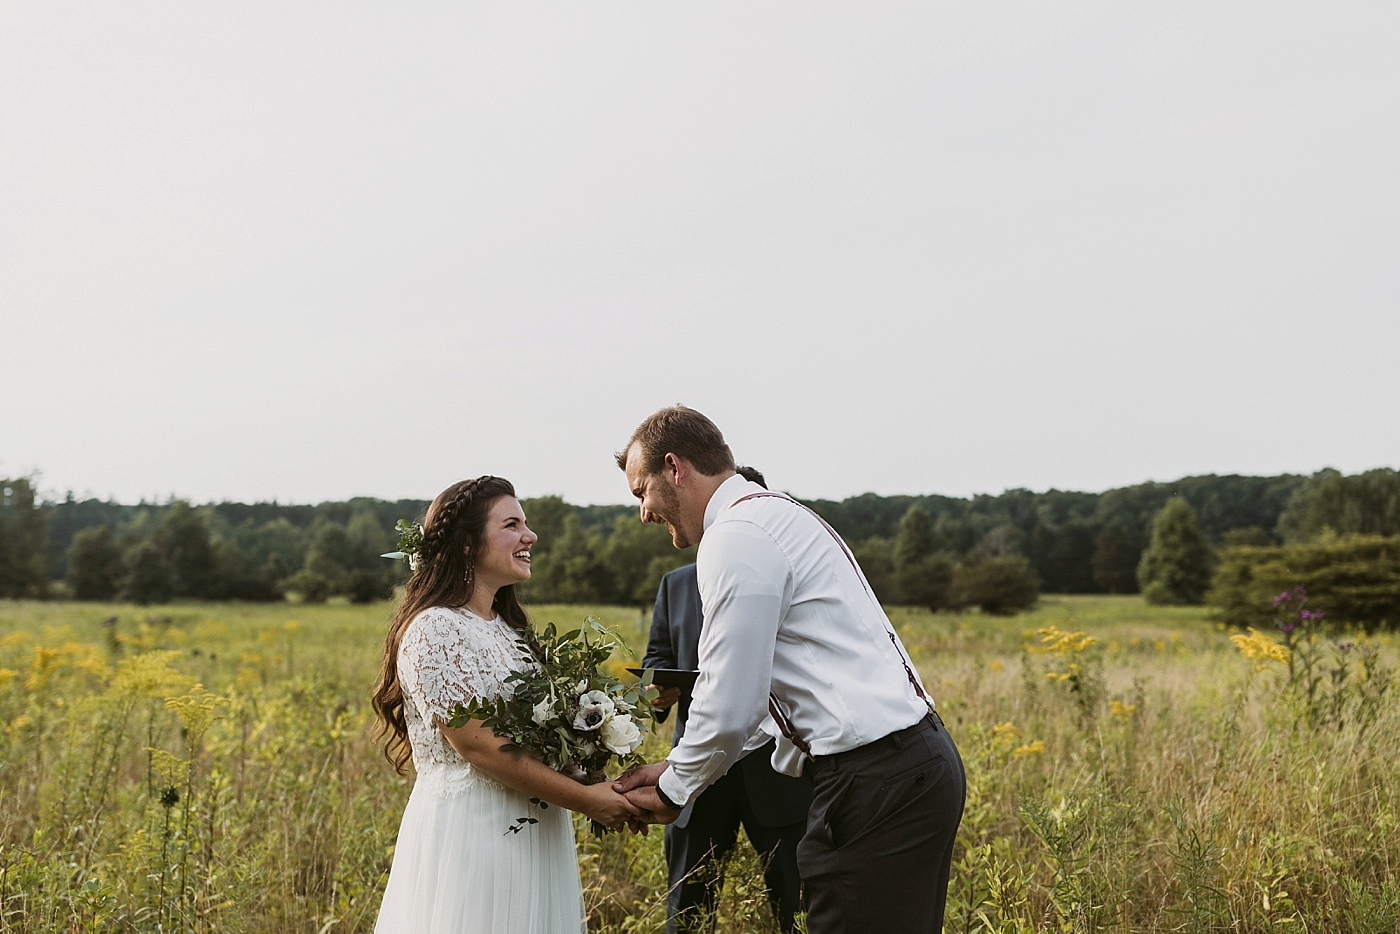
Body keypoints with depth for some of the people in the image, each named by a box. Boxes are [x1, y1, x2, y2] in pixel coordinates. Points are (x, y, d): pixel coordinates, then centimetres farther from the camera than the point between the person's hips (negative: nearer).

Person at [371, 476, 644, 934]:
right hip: (469, 829, -8)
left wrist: (610, 789, -2)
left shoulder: (509, 628, 14)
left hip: (531, 834, 8)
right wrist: (583, 799, -18)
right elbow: (474, 743, -19)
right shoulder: (436, 629, -13)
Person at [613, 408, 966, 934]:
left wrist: (676, 788, 3)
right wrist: (678, 769, 18)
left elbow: (730, 708, -15)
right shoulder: (780, 516, 20)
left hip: (875, 786, -10)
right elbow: (760, 690, 22)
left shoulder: (736, 538, -13)